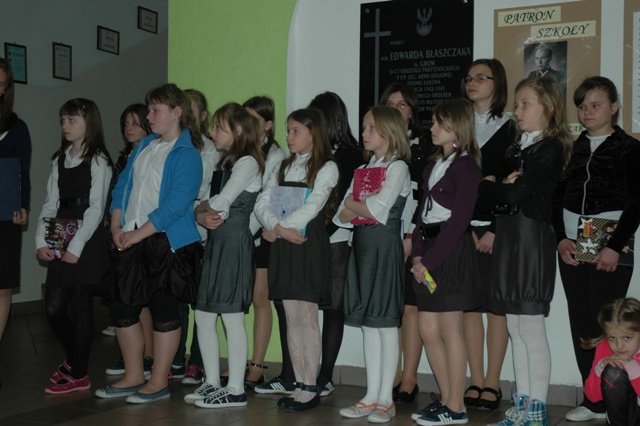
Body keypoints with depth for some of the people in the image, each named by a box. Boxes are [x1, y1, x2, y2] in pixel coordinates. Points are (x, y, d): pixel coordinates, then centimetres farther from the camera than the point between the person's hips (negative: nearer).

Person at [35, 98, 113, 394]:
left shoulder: (97, 161, -5)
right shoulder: (60, 160, 15)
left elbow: (96, 208, -11)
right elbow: (50, 203, 12)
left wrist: (76, 246, -16)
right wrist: (41, 241, 0)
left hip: (87, 244, -6)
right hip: (60, 244, 6)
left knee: (80, 308, -1)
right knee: (53, 308, 6)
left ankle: (78, 375, 11)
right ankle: (73, 358, 30)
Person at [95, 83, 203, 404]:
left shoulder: (187, 155, -10)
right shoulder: (144, 146, 14)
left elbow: (176, 205, -18)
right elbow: (122, 186, 13)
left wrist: (138, 234, -19)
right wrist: (117, 227, -1)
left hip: (167, 242, -8)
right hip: (131, 242, 8)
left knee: (164, 311, 2)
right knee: (122, 308, 11)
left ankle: (159, 382, 15)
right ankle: (133, 378, 25)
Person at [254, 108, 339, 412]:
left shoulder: (326, 167, -2)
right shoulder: (284, 167, 17)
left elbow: (311, 207, -14)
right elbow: (262, 202, 6)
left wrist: (275, 230, -12)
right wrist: (278, 227, -13)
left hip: (309, 244, -6)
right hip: (283, 245, 6)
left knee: (308, 318, -4)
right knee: (291, 318, 7)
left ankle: (311, 387, 3)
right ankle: (300, 384, 14)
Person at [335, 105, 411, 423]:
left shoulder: (398, 167, -6)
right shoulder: (363, 169, 16)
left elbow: (378, 210, -18)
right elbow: (341, 215, 9)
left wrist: (352, 204, -2)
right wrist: (357, 210, -11)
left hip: (385, 245, -7)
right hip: (362, 244, 7)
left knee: (386, 324, -2)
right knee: (368, 325, 9)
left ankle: (386, 398, 6)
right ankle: (371, 396, 15)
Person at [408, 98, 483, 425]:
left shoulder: (465, 165, -9)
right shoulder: (433, 165, 17)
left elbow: (459, 219, -15)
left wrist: (430, 260, -16)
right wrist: (417, 254, 2)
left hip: (452, 251, -8)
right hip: (428, 250, 8)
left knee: (450, 330, -2)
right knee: (428, 330, 8)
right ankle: (447, 399, 20)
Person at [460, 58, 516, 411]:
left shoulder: (510, 128, 2)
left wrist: (494, 231, -12)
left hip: (496, 228, -3)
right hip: (462, 226, 3)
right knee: (469, 303, 3)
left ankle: (492, 384, 6)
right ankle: (476, 382, 10)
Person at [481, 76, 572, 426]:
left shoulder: (551, 148, -9)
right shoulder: (519, 148, 18)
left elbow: (515, 194, -18)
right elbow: (496, 193, 11)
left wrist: (489, 185, -1)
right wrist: (501, 184, -10)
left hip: (532, 238, -8)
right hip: (508, 236, 8)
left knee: (531, 326, -4)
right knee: (515, 328, 10)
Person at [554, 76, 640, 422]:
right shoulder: (572, 149, 13)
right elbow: (557, 198, 11)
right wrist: (561, 239, -4)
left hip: (611, 251, -4)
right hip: (572, 249, 4)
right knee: (580, 325, 4)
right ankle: (592, 400, 11)